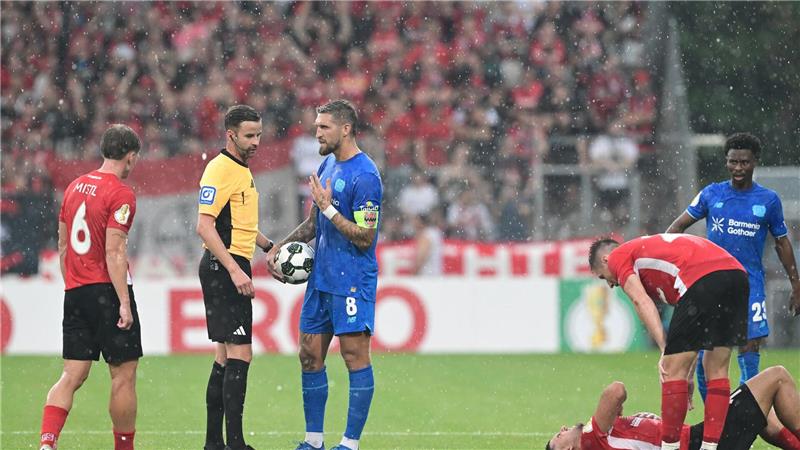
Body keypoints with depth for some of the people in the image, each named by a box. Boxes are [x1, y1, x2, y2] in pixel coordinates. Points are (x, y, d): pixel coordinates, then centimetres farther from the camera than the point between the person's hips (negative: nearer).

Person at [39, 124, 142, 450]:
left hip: (74, 292, 7)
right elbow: (114, 252, -17)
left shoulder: (75, 187, 13)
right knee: (124, 374, 4)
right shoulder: (121, 194, -11)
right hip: (107, 289, -7)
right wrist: (125, 303, -17)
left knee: (72, 376, 4)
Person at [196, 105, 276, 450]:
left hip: (234, 267, 10)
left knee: (226, 354, 12)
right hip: (223, 266, -10)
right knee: (240, 353, -13)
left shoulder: (243, 170, 16)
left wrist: (269, 247, 20)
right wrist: (234, 270, -27)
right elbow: (205, 227, -22)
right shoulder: (220, 170, -15)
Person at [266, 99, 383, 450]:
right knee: (310, 355, 9)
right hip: (320, 277, 9)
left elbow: (365, 238, -18)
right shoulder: (327, 166, 13)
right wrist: (279, 248, 13)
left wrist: (328, 208, -18)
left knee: (355, 355, -5)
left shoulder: (365, 176, -15)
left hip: (352, 281, -9)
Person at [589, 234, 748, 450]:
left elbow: (642, 302, -1)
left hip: (703, 278, -8)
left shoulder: (617, 257, 18)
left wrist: (665, 350, -7)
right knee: (717, 369, 15)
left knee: (673, 371, 1)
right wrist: (687, 374, 33)